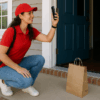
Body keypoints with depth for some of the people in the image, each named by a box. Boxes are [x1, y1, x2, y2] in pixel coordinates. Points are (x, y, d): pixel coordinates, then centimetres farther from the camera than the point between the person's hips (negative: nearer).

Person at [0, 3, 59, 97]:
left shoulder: (31, 31, -4)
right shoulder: (11, 31, -26)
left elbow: (48, 39, -11)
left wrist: (54, 24, -26)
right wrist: (18, 68, -30)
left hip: (17, 64, 7)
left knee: (40, 59, -14)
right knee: (27, 81, -31)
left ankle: (27, 86, 3)